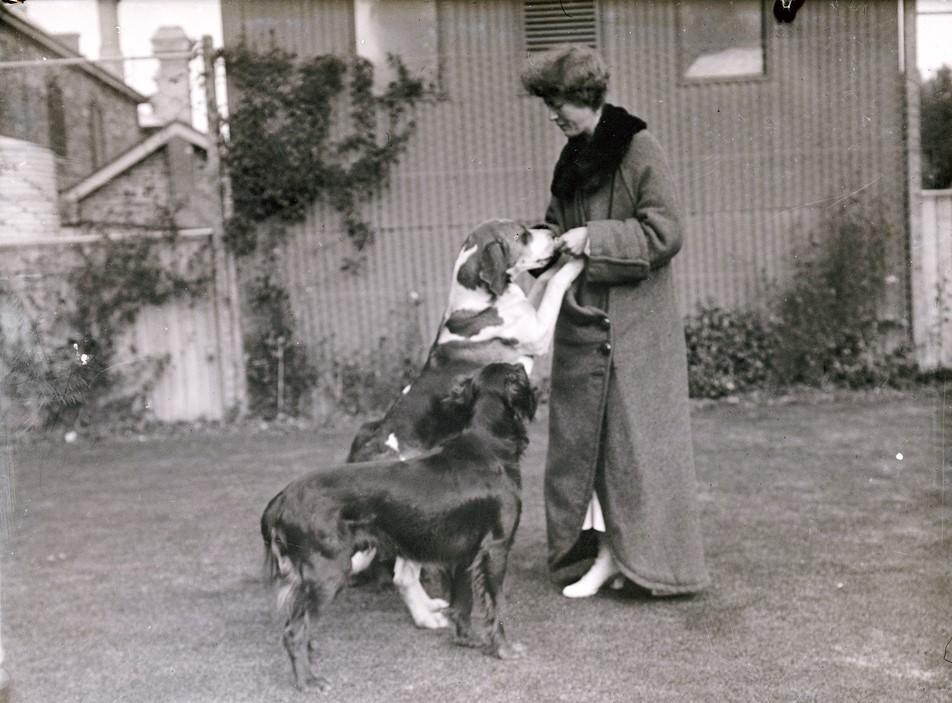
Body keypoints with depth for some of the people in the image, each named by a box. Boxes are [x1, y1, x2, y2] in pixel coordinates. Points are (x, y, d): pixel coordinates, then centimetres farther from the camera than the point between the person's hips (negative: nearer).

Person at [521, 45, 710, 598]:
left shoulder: (638, 148, -9)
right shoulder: (574, 159, 13)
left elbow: (665, 232, -16)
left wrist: (594, 239, -17)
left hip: (635, 323, -8)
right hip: (582, 320, 8)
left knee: (634, 437, -3)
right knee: (582, 435, 7)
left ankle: (646, 558, 7)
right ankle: (604, 553, 14)